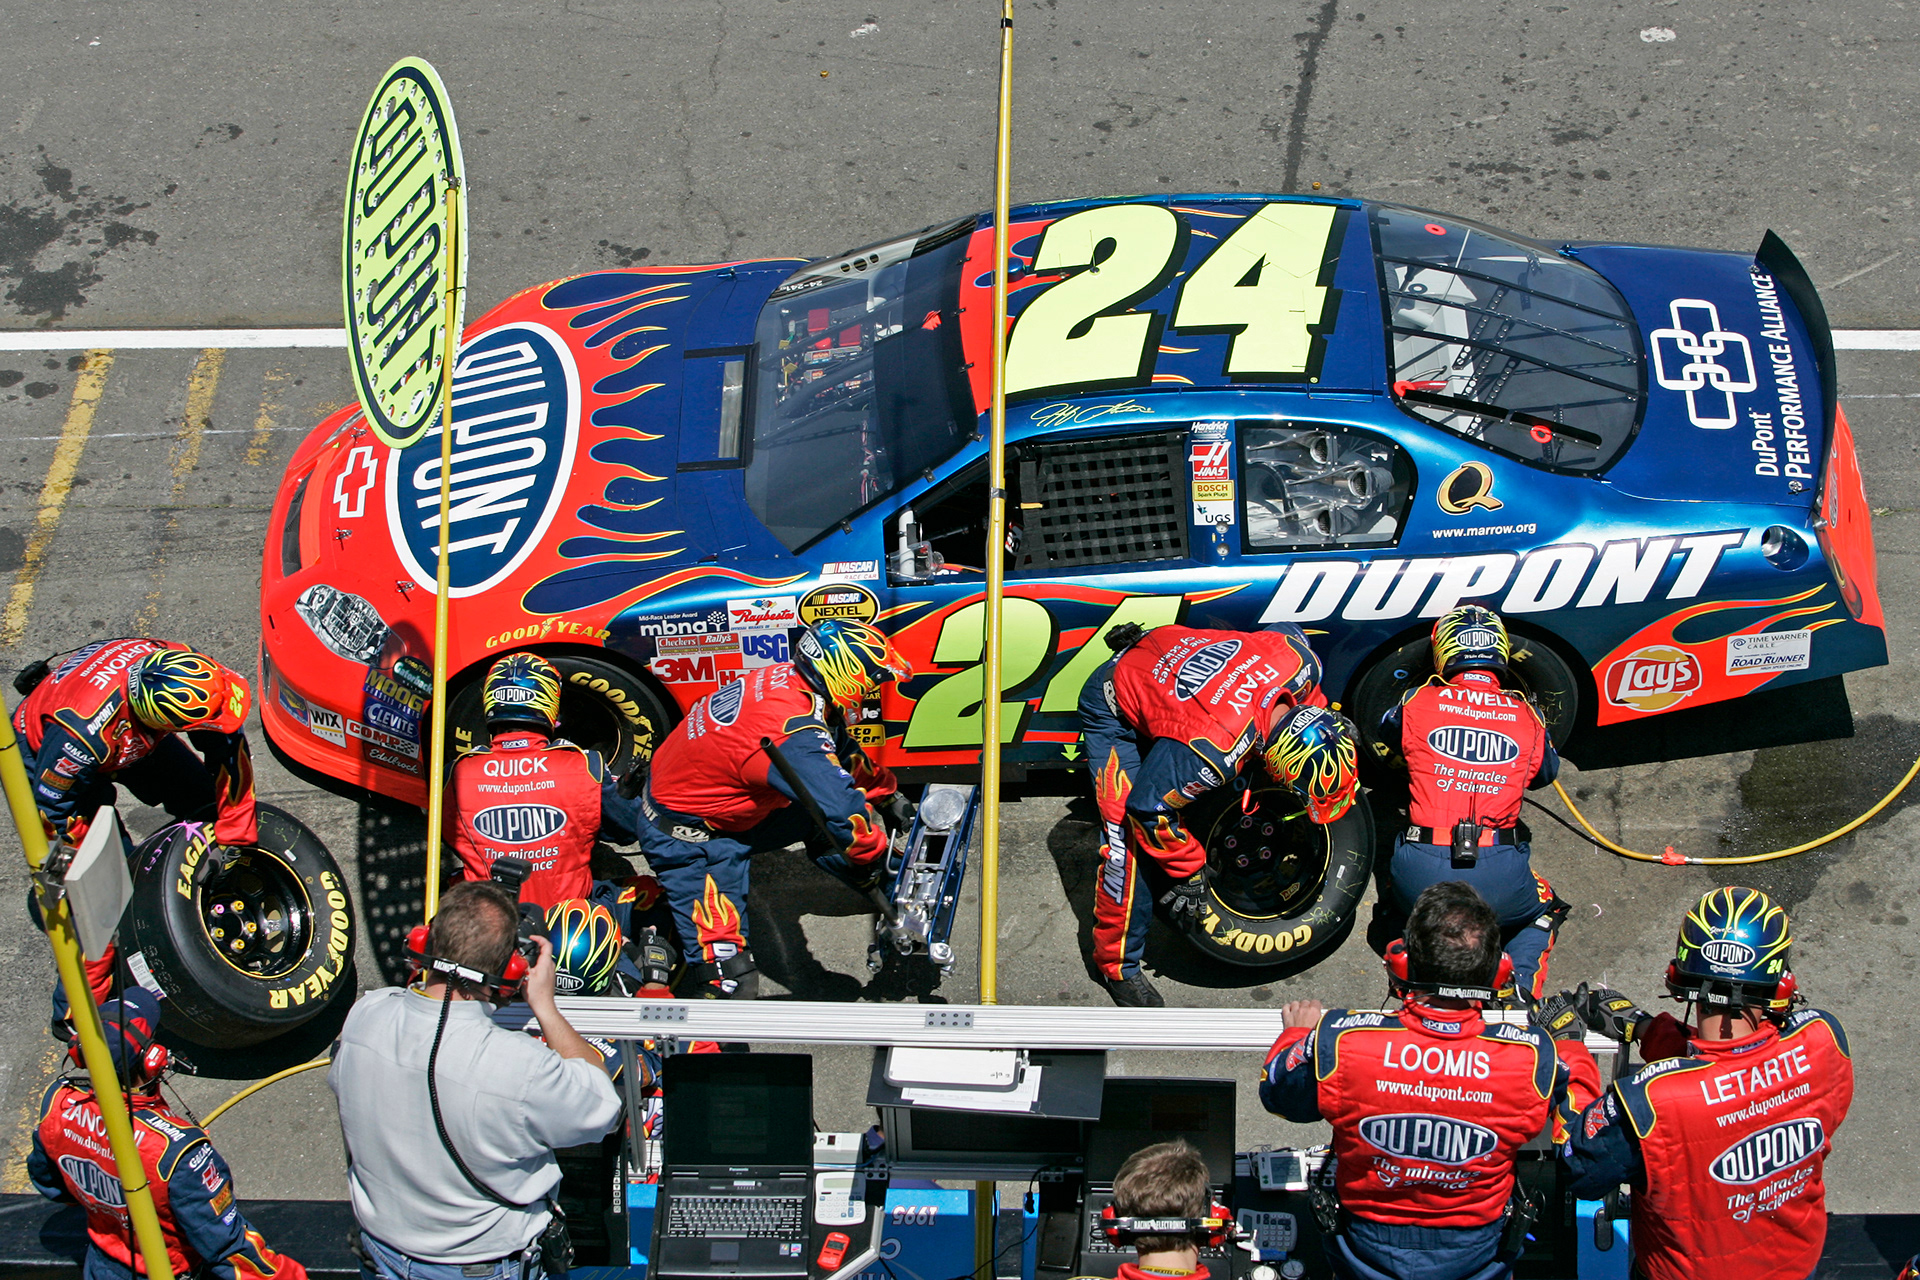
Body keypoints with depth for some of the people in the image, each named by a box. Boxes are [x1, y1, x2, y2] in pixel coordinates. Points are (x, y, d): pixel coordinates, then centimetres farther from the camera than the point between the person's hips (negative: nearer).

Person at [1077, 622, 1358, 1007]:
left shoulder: (1301, 661, -27)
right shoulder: (1215, 750, -43)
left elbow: (1287, 631, 1)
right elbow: (1148, 808, -27)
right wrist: (1188, 874, -15)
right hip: (1114, 708, -7)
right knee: (1131, 842, -12)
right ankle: (1117, 964, 5)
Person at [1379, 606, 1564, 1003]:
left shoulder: (1419, 703, 2)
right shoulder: (1526, 716, 4)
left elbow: (1386, 734, 25)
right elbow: (1547, 772, 24)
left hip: (1422, 877, 1)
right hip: (1499, 878, -1)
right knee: (1543, 909, 30)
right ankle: (1521, 984, 4)